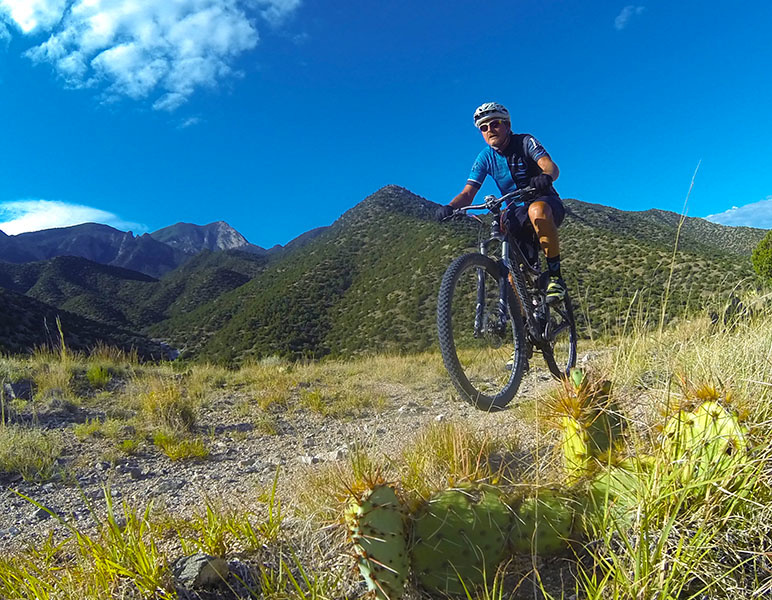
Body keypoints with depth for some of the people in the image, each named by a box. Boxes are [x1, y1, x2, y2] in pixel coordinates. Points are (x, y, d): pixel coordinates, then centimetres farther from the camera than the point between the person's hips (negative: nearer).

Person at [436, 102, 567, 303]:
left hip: (546, 203, -4)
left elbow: (551, 166, -26)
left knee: (537, 210, -40)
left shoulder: (525, 142, -9)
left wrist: (546, 177, -52)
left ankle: (555, 276, -30)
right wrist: (450, 207, -31)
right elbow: (468, 193, -9)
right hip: (517, 213, 4)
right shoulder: (485, 158, 0)